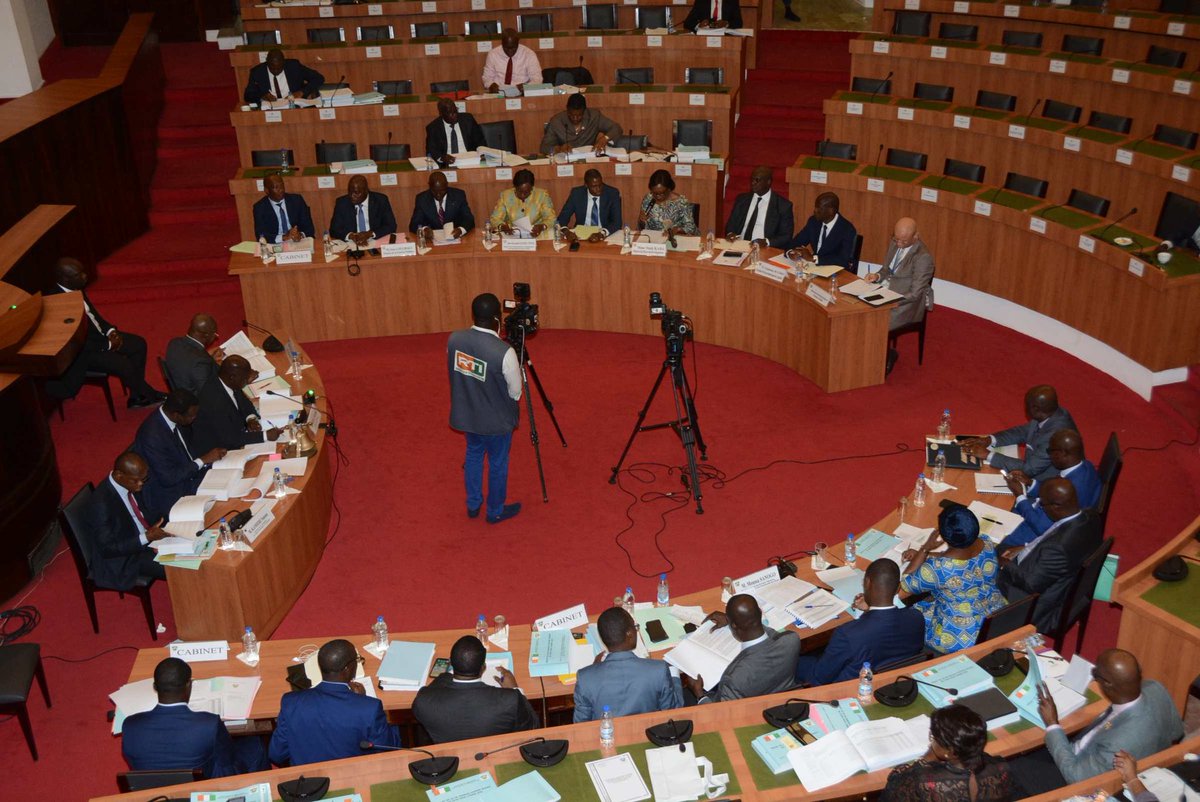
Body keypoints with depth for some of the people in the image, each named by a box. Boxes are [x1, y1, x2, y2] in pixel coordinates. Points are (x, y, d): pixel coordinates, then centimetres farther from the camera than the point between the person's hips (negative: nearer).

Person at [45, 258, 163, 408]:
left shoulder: (77, 289, -6)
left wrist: (110, 331, -2)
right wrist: (108, 345, -18)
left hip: (97, 334, 9)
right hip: (81, 351, -9)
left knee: (139, 344, 6)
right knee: (124, 365, -21)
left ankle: (137, 397, 12)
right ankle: (148, 395, 8)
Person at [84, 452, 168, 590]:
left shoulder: (132, 483, -6)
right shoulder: (100, 504, -29)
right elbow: (107, 549, -24)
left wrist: (160, 524, -7)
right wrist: (147, 537, -29)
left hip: (144, 539, 8)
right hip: (121, 560, -8)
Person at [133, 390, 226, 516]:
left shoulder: (174, 419, -6)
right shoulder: (152, 436, -29)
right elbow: (168, 478, -25)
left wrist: (210, 456, -4)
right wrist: (203, 460, -21)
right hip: (169, 495, -8)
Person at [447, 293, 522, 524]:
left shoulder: (454, 339, -15)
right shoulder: (504, 352, -31)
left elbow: (455, 373, 2)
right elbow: (515, 392, -17)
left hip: (466, 414, 5)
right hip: (497, 420, -5)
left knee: (473, 454, 27)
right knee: (497, 463, 17)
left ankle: (473, 505, 44)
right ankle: (495, 512, 37)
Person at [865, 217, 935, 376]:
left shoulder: (923, 257, -20)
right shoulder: (894, 243, 2)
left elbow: (915, 293, -18)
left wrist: (894, 302, -29)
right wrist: (877, 276, -6)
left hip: (906, 303, -7)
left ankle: (888, 355, 5)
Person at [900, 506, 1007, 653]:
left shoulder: (938, 568, -33)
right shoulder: (987, 545, -14)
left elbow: (906, 584, -12)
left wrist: (925, 549, -9)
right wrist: (920, 554, 5)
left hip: (960, 639, -6)